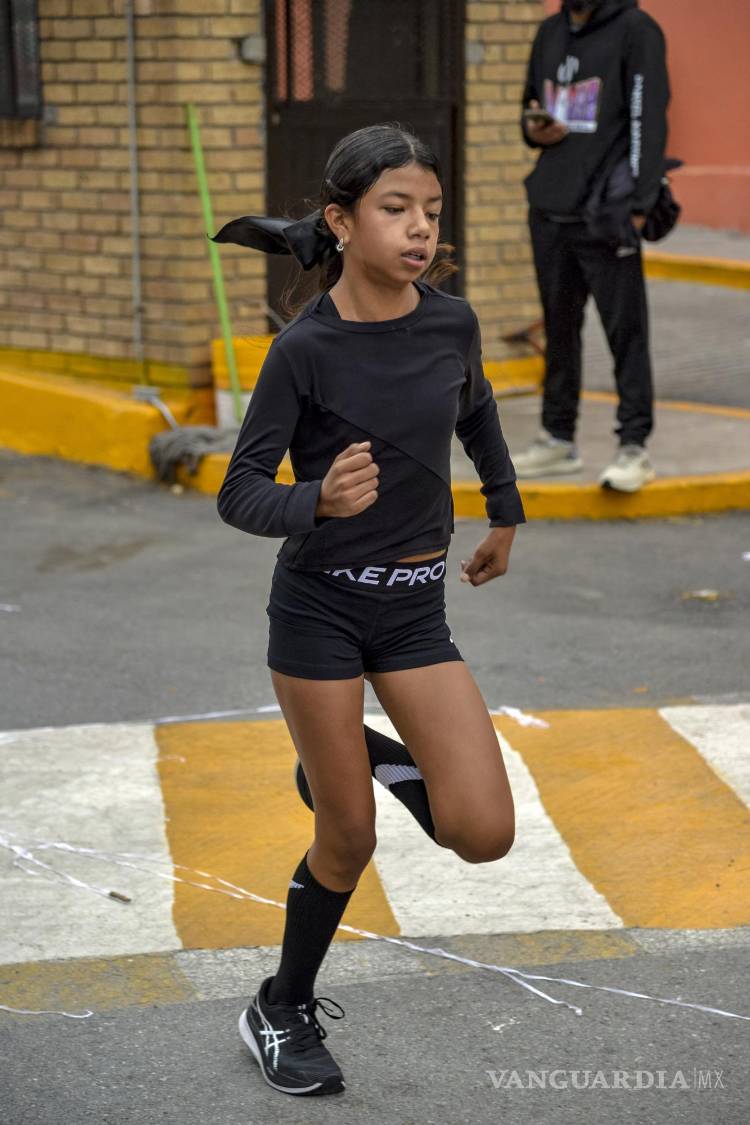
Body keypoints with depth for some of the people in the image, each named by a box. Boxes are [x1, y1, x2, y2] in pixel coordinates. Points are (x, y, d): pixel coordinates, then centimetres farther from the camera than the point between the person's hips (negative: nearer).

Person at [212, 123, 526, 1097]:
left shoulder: (452, 322, -3)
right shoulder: (305, 347, -16)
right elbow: (240, 493, -14)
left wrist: (505, 516, 30)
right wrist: (319, 500, -34)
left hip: (416, 606, 4)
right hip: (319, 604, -4)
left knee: (485, 833, -5)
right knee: (349, 836, 3)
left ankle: (361, 759, 25)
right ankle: (282, 1012, 28)